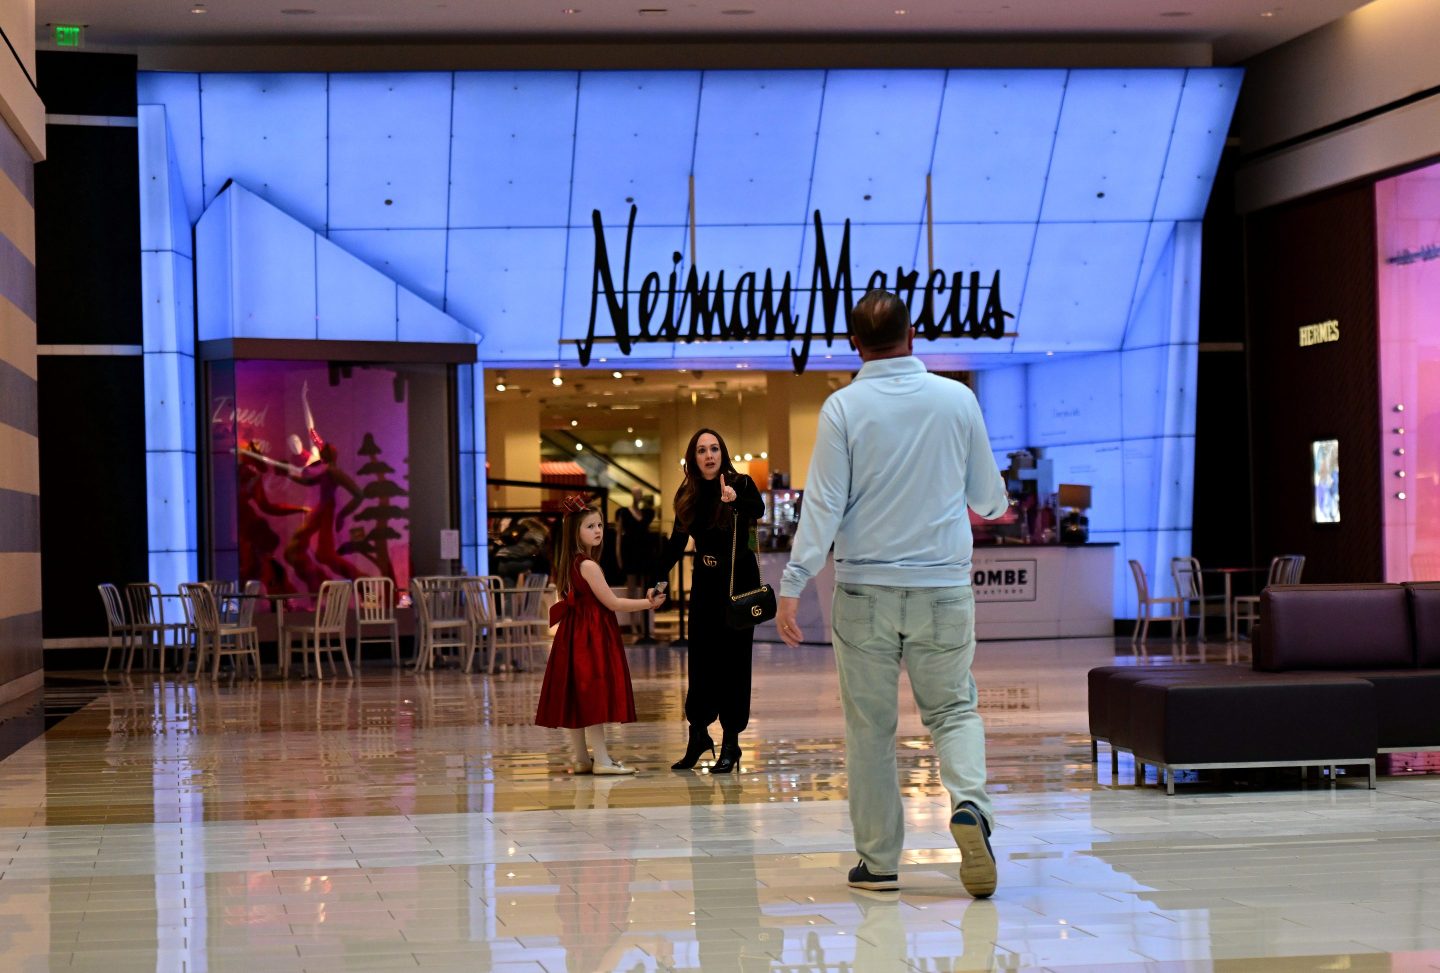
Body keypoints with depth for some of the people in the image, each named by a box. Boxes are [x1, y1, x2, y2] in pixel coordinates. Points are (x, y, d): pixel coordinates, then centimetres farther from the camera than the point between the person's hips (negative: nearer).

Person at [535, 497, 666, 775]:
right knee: (593, 695, -7)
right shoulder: (589, 566, -16)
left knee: (577, 698, 10)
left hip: (573, 635, 9)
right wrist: (648, 603, -6)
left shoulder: (566, 566, 11)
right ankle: (601, 759, -5)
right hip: (591, 637, -9)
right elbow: (612, 603, -14)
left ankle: (582, 758, 16)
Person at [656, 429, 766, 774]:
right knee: (700, 659, 6)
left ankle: (730, 742, 2)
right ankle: (698, 734, 17)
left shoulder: (740, 484, -10)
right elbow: (676, 544, 5)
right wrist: (657, 581, -5)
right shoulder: (688, 496, 2)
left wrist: (736, 501, -51)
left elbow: (758, 510, -30)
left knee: (733, 660, -2)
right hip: (706, 583, 4)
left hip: (740, 580, -4)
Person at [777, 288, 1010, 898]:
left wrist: (792, 584, -6)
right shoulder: (957, 399, 1)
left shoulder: (844, 407, -6)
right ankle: (968, 801, -15)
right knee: (953, 709, 13)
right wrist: (994, 505, 35)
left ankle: (878, 860, 12)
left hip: (866, 589, -1)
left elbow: (823, 504, -10)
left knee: (870, 728, 8)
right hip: (943, 586, 1)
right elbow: (988, 495, 11)